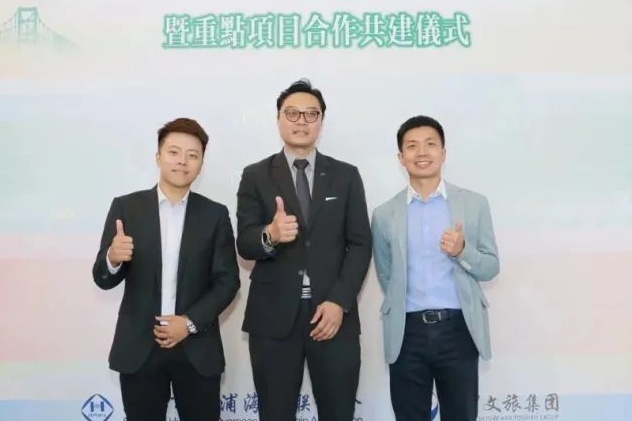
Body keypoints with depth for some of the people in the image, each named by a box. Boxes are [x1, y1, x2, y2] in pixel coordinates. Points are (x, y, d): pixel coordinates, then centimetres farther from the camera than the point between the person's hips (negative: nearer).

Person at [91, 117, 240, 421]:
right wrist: (113, 258, -22)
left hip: (197, 349, 0)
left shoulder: (215, 214, 2)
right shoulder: (126, 207, 0)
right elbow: (103, 279, 0)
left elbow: (228, 280, 0)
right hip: (138, 349, 0)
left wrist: (190, 322, -11)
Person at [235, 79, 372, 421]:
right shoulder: (255, 176, 5)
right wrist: (270, 235, -27)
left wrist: (340, 302, -10)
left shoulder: (346, 176, 8)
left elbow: (360, 244, 2)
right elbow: (244, 244, -4)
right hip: (273, 316, 0)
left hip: (334, 313, 1)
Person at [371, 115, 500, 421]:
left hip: (458, 329, 0)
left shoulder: (474, 204, 3)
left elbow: (491, 267, 4)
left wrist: (462, 251, -13)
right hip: (407, 332, 1)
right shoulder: (385, 215, 4)